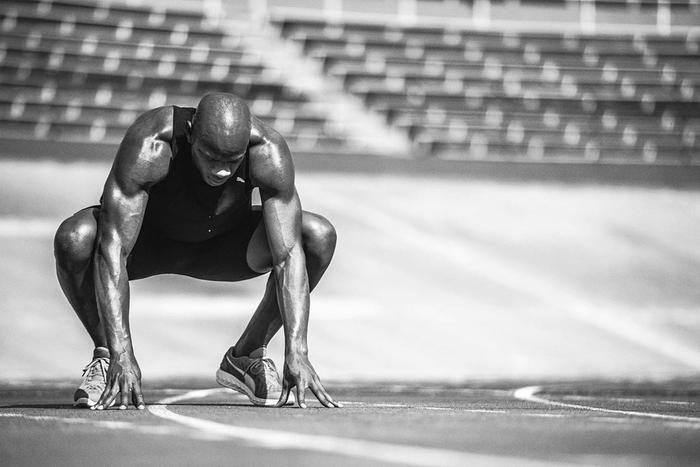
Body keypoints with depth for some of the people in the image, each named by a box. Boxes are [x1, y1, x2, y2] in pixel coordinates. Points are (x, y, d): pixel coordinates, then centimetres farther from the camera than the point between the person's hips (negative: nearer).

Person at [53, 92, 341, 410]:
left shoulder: (269, 152, -31)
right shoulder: (147, 148, -38)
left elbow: (289, 254, -33)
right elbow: (112, 249, -41)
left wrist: (297, 353, -43)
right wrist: (122, 354, -49)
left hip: (221, 243, 2)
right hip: (149, 241, -2)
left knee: (320, 236, -22)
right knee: (74, 238, -35)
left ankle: (246, 356, -3)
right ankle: (105, 356, -10)